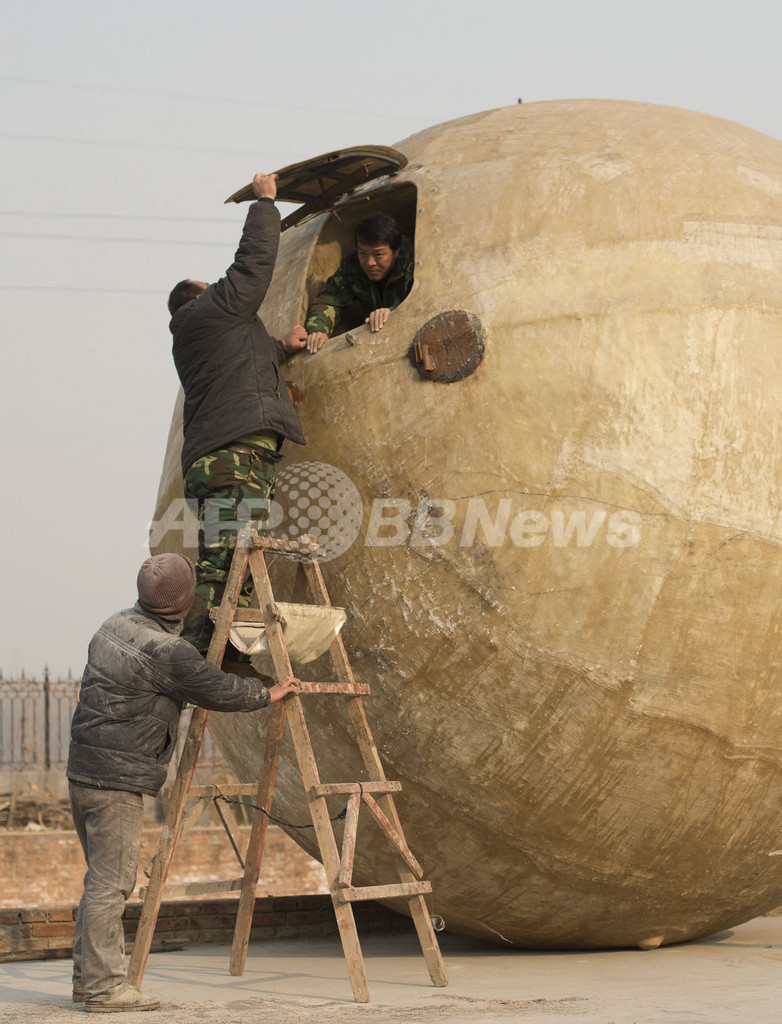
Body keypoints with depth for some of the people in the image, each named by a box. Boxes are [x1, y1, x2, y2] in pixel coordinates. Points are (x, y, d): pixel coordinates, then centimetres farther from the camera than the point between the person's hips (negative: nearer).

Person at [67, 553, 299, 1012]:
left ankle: (88, 976, 21)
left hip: (85, 771, 9)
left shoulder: (117, 625, 9)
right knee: (112, 881, -6)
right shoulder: (167, 653, -19)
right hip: (116, 780, -9)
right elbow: (218, 690, -7)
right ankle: (104, 987, -4)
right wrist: (269, 694, 10)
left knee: (104, 878, 16)